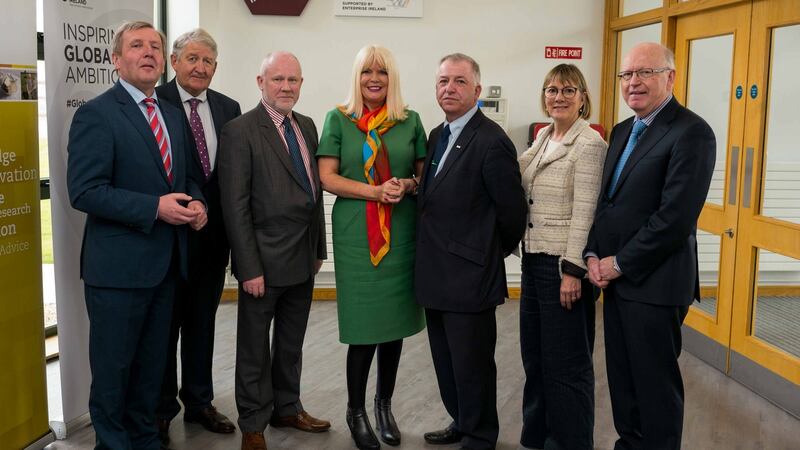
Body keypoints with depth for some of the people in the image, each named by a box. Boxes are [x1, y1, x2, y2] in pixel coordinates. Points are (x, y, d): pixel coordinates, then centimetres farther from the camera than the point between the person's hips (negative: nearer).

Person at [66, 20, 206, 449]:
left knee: (151, 362, 19)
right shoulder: (96, 114, -11)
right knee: (113, 366, 6)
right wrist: (155, 208, -24)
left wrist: (196, 203, -2)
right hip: (118, 265, -7)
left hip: (166, 263, 7)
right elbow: (84, 191, -19)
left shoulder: (172, 114, 12)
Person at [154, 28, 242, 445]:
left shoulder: (228, 109, 6)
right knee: (165, 325, 10)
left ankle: (198, 402, 33)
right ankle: (161, 410, 26)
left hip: (212, 234, 5)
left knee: (202, 324, 18)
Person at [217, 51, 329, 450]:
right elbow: (235, 206, -15)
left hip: (303, 259, 7)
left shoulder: (307, 126, 9)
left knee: (291, 343, 19)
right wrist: (249, 268, -17)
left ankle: (287, 408, 35)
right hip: (264, 260, -6)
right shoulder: (239, 131, -12)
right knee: (255, 348, 9)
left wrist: (318, 249, 12)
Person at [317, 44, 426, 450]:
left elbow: (425, 172, 12)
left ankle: (384, 404, 30)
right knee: (364, 326, -1)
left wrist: (408, 185, -11)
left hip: (402, 233, 2)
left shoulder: (410, 120, 8)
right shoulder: (339, 119, 3)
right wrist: (376, 192, -16)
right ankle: (356, 411, 20)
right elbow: (327, 177, -3)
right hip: (356, 234, -2)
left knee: (394, 322, 9)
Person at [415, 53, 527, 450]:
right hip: (436, 274, 8)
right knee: (446, 360, 20)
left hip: (468, 276, -8)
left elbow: (512, 210, -13)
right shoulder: (437, 135, 10)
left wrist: (495, 253, 1)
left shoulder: (491, 141, -17)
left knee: (472, 364, 6)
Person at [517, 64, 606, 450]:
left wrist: (573, 271, -20)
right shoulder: (544, 137, 12)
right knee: (534, 353, 16)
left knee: (566, 360, 4)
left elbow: (584, 211, -18)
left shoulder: (589, 143, -13)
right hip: (534, 258, 8)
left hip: (563, 262, -8)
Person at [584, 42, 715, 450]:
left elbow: (676, 216, -20)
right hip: (615, 278, 8)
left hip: (654, 283, -8)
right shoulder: (622, 131, 14)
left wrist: (619, 263, -14)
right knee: (622, 378, 17)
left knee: (655, 383, 5)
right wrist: (594, 254, 0)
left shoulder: (691, 133, -13)